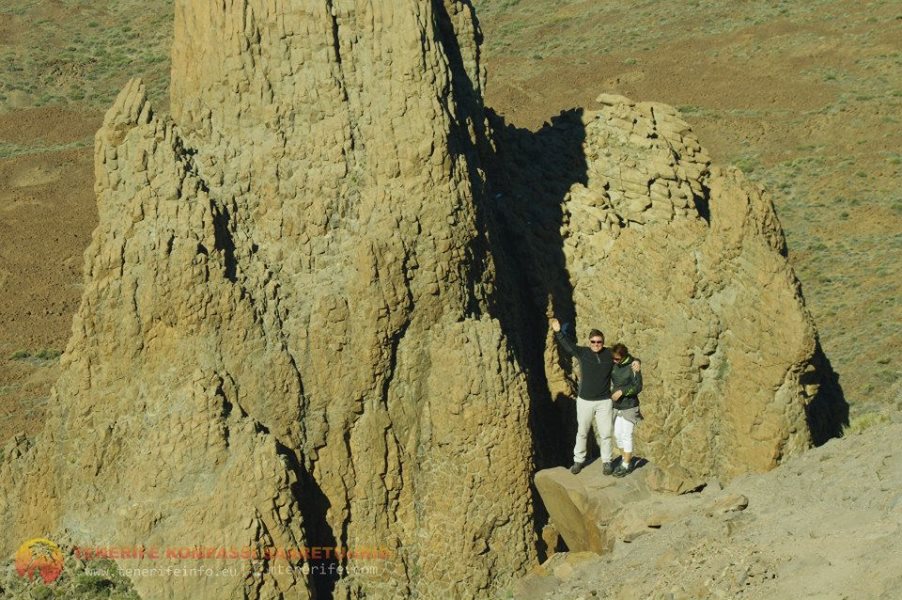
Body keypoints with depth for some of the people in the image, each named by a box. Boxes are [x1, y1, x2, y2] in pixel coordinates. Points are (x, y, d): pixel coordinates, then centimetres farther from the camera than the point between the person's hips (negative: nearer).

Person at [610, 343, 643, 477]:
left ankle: (626, 465, 7)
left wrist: (622, 391, -25)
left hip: (629, 407, -6)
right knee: (617, 434, 11)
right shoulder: (613, 365, 0)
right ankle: (624, 459, 26)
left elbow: (638, 387, -17)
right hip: (617, 406, 6)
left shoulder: (633, 367, -17)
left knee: (626, 435, -1)